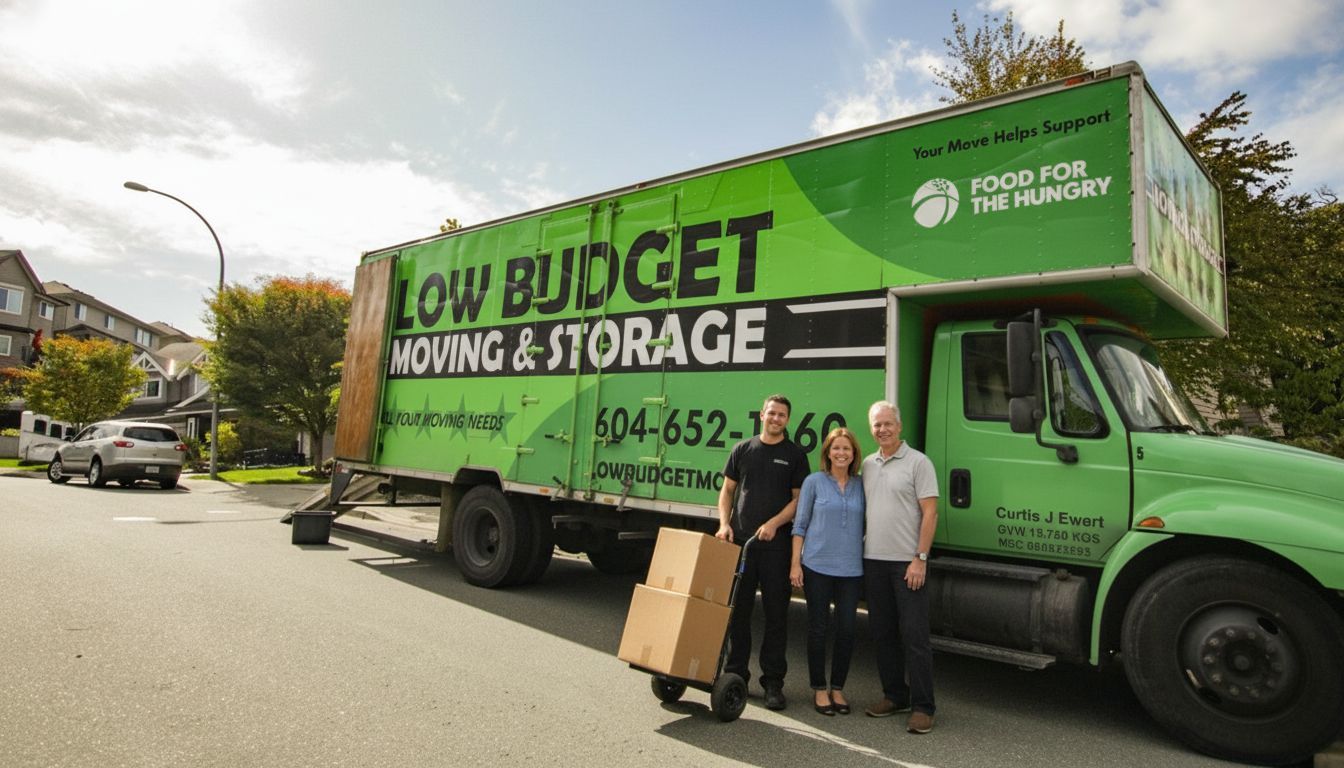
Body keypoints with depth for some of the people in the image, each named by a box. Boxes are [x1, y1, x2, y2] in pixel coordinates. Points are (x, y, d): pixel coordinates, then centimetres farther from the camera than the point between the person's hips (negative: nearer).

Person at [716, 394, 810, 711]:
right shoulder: (743, 449, 10)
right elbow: (727, 490, 11)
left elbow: (799, 498, 0)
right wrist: (724, 523, -3)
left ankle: (773, 681, 14)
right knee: (737, 610, 7)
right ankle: (735, 673, 19)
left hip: (776, 544, -2)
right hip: (740, 540, 2)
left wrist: (774, 523, -14)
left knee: (776, 613, 4)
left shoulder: (795, 455, 5)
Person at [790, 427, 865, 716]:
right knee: (818, 628, 5)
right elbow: (800, 524, 1)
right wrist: (795, 563, -4)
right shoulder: (814, 482, -1)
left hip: (851, 569, 2)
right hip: (817, 566, -2)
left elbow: (866, 526, 10)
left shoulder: (861, 486, 6)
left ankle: (838, 688, 24)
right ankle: (820, 689, 20)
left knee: (846, 629, 6)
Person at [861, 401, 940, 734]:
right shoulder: (867, 465, 12)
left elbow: (930, 513, -9)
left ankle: (922, 707, 9)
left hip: (907, 562, -6)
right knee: (883, 634, 12)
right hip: (873, 560, 6)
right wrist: (858, 551, 10)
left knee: (914, 636, -1)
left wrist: (920, 558, -14)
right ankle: (895, 695, 25)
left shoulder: (918, 462, -5)